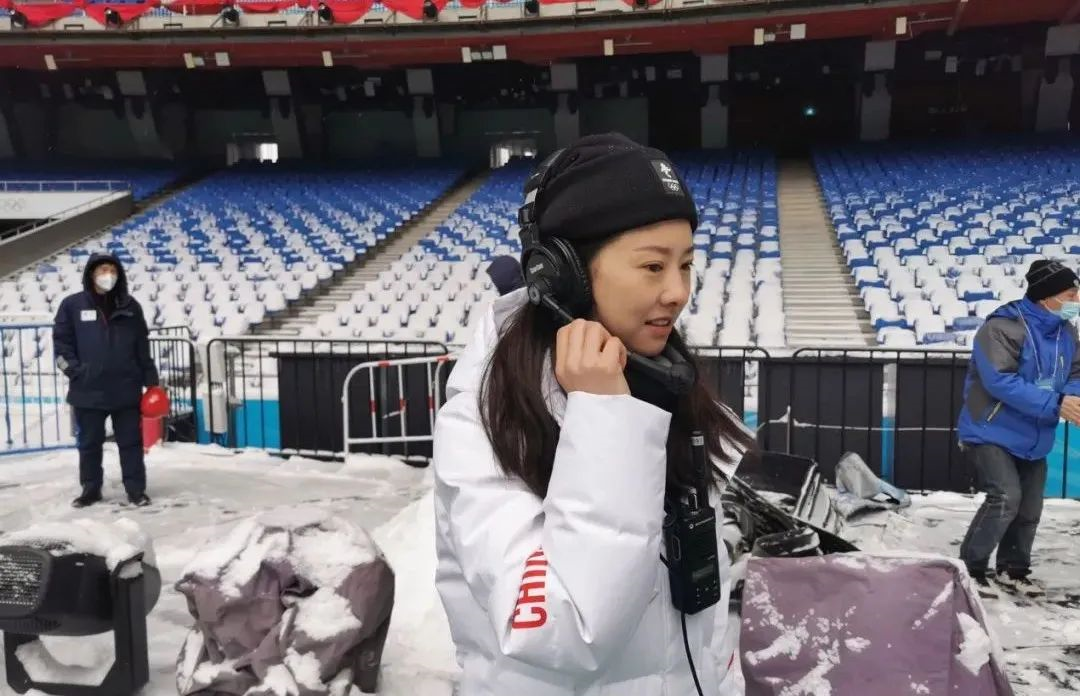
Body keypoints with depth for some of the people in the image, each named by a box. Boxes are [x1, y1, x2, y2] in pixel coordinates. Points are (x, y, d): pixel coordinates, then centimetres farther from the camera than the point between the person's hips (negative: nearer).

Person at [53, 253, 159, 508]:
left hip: (127, 390, 1)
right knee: (89, 443, 11)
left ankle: (136, 489, 13)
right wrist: (75, 371, -8)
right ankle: (90, 489, 24)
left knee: (131, 442, 5)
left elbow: (143, 347, 8)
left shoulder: (130, 306, 6)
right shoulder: (72, 305, 1)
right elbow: (61, 341, 4)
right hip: (88, 391, 0)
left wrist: (151, 381, 5)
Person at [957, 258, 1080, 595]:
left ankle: (1012, 569, 34)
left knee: (1029, 509, 14)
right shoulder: (1003, 328, -22)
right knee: (1005, 498, -20)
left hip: (1033, 439, 8)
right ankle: (969, 568, -5)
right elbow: (1001, 382, -30)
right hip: (991, 433, -8)